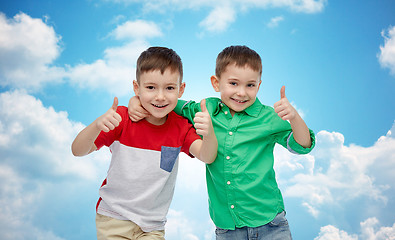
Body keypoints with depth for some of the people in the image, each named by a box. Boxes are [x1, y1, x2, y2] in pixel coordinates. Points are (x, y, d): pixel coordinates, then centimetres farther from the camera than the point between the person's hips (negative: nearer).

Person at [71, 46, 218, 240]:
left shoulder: (180, 127, -5)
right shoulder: (122, 117, -11)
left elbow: (207, 157, -20)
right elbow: (77, 151, -14)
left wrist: (208, 133, -42)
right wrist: (97, 125, -34)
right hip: (114, 217, -1)